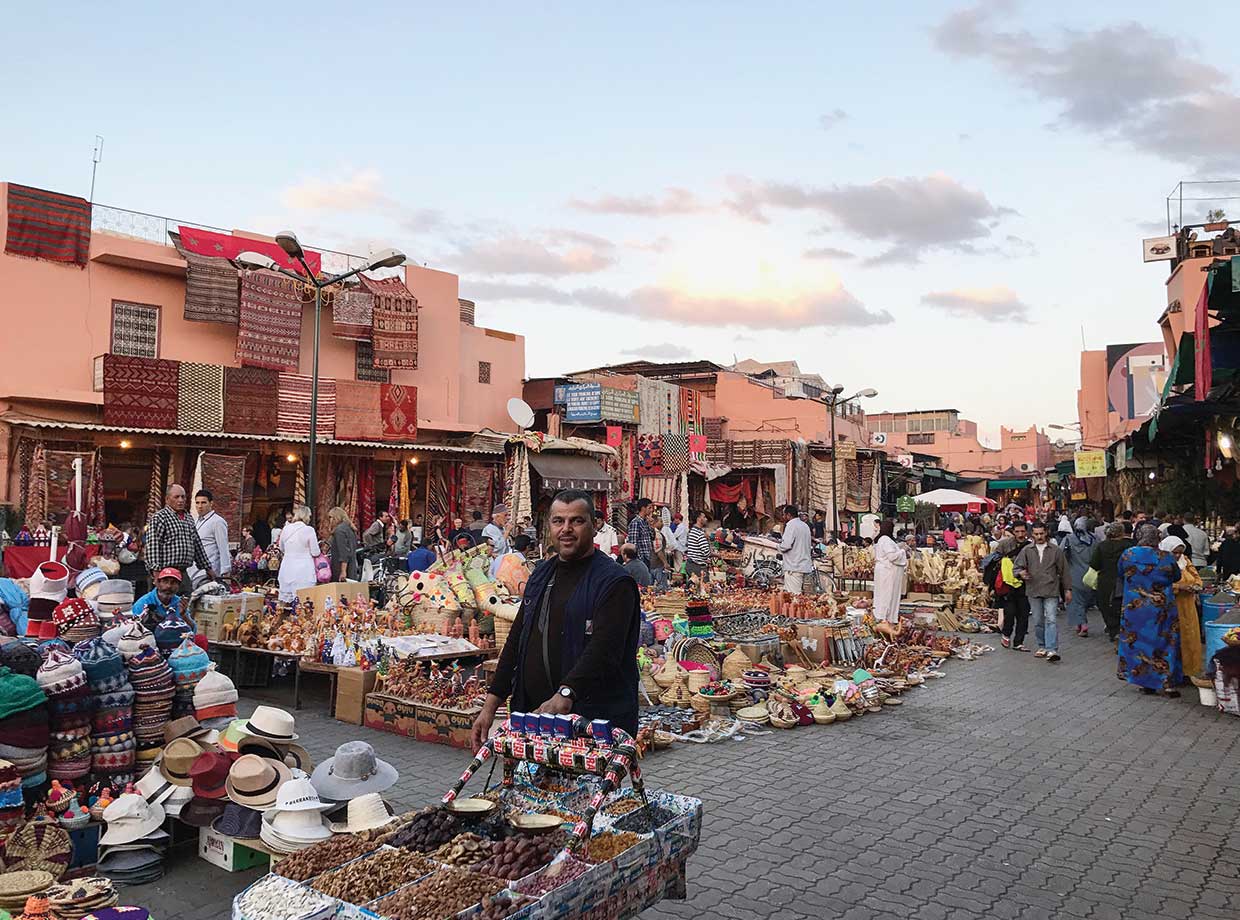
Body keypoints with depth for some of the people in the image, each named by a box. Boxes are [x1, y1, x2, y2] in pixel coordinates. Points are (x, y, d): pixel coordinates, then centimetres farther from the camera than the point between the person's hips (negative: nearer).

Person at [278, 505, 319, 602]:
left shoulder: (286, 529, 4)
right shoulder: (309, 530, -10)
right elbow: (315, 552, -6)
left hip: (287, 568, 5)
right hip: (304, 570, -5)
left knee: (286, 600, 9)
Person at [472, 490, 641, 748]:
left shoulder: (614, 582, -9)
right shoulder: (541, 575, 15)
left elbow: (604, 650, -23)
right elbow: (516, 641, 18)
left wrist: (564, 695, -36)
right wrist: (490, 706, 12)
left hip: (593, 720, -6)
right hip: (532, 715, 7)